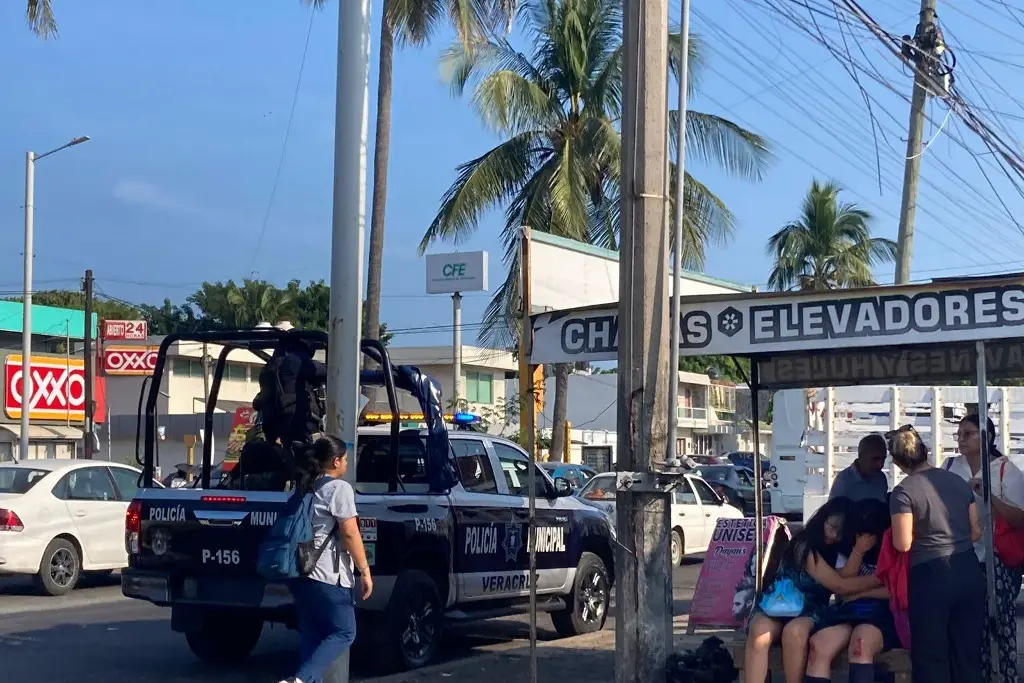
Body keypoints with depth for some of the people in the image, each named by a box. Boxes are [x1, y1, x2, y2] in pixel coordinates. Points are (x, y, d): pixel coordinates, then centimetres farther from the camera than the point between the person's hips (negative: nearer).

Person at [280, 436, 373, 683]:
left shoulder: (302, 488, 15)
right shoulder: (340, 488, -9)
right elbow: (349, 534, -13)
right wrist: (365, 571, -8)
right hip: (328, 574, -8)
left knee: (310, 634, 12)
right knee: (344, 632, 0)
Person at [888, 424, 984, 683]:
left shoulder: (904, 491, -10)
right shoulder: (958, 481, 8)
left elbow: (903, 544, -14)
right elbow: (976, 531, 11)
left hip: (930, 575, -5)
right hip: (969, 570, 5)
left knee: (932, 656, 7)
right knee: (968, 653, 13)